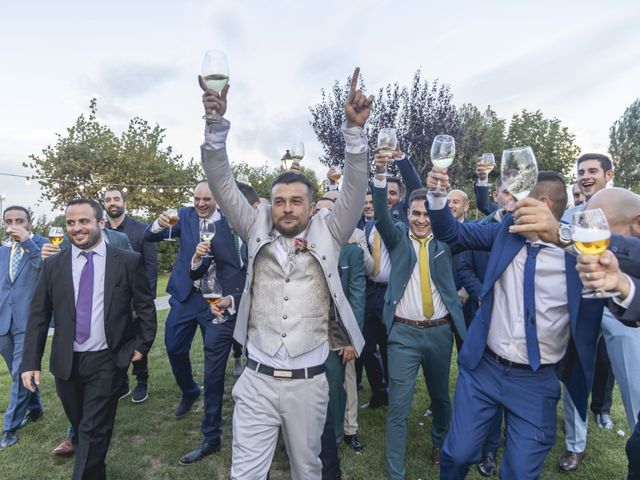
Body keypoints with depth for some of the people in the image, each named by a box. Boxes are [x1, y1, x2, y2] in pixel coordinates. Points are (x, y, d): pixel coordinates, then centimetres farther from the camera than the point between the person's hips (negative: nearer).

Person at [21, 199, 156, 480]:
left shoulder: (128, 261, -7)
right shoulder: (53, 265, 2)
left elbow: (146, 307, 0)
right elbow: (38, 316, 3)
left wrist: (142, 346, -3)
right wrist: (30, 362, -2)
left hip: (108, 361, -3)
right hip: (66, 362, 4)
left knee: (94, 431, 2)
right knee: (80, 428, 19)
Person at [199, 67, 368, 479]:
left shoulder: (327, 236, -1)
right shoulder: (258, 233, 0)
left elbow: (355, 188, -11)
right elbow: (222, 182, -5)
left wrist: (355, 128, -23)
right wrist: (217, 121, -16)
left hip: (309, 382, 0)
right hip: (257, 381, 0)